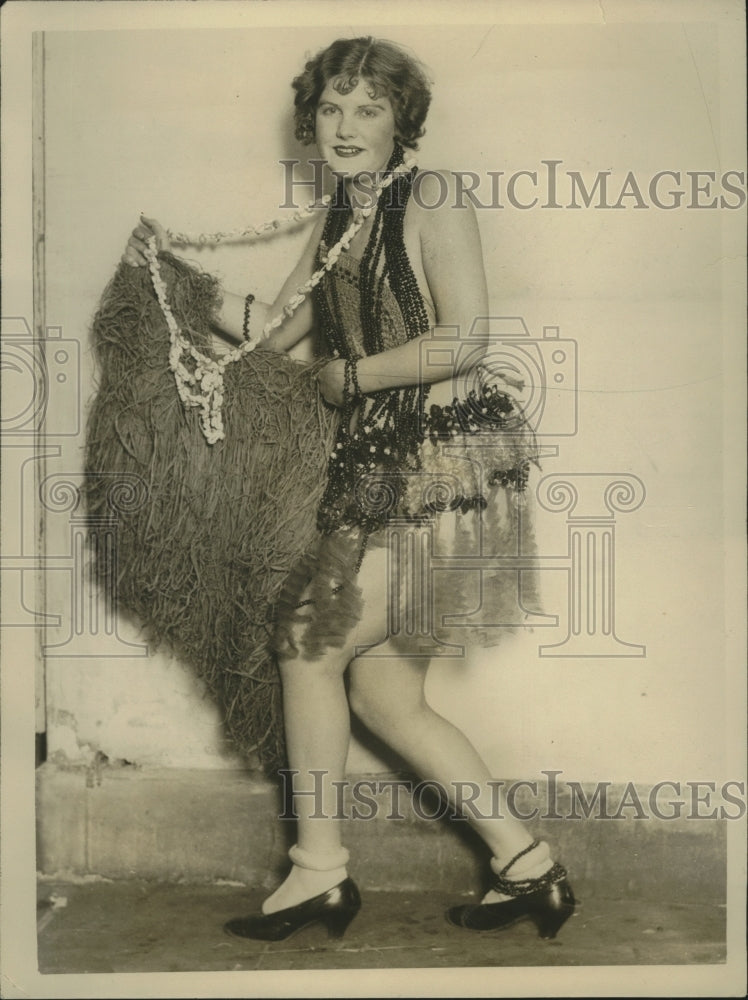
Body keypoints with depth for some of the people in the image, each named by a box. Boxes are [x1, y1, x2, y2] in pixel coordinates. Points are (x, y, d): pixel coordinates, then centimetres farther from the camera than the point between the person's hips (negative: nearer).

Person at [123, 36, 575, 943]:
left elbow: (464, 340, -17)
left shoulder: (430, 196, -8)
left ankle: (319, 871, 13)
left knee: (308, 645, -5)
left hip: (449, 465, -9)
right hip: (382, 471, 9)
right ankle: (525, 865, 19)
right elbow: (271, 329, 16)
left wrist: (348, 376, -7)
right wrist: (171, 266, 10)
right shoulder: (338, 219, 17)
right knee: (378, 689, 8)